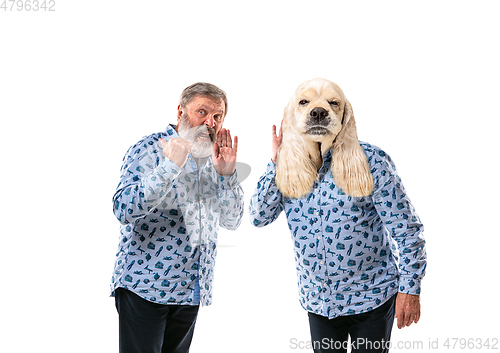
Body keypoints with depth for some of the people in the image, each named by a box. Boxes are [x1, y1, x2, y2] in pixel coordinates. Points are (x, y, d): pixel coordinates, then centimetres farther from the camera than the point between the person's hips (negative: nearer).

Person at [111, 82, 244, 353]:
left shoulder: (212, 159, 9)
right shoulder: (148, 149, -8)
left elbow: (231, 222, 6)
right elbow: (124, 211, -21)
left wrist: (226, 174, -9)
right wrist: (171, 166, -27)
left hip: (191, 291, 6)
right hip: (145, 287, -6)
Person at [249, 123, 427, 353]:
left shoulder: (370, 161, -15)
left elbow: (405, 229, -12)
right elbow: (259, 217, -8)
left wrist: (410, 289, -13)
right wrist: (277, 160, -16)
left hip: (371, 298, -4)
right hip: (317, 301, 4)